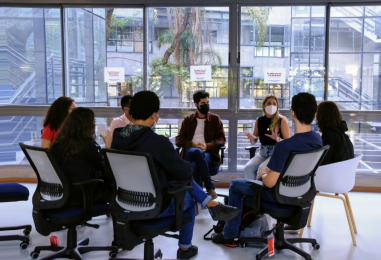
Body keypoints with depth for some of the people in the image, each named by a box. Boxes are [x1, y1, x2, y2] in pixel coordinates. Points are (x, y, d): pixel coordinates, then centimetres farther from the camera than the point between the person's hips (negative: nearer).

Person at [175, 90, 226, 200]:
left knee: (195, 165, -36)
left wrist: (207, 146, -12)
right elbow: (179, 140, 10)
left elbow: (222, 139, 8)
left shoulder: (215, 119, 16)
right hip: (189, 152, 1)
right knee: (197, 152, -38)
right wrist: (193, 145, -10)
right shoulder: (188, 120, 19)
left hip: (209, 152, -1)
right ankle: (210, 187, -33)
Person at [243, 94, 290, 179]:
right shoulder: (259, 120, 7)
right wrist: (252, 138, -10)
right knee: (248, 168, -23)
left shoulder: (282, 121, -4)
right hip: (262, 153, 4)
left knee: (262, 168, -31)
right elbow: (254, 142, 14)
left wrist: (277, 139, -27)